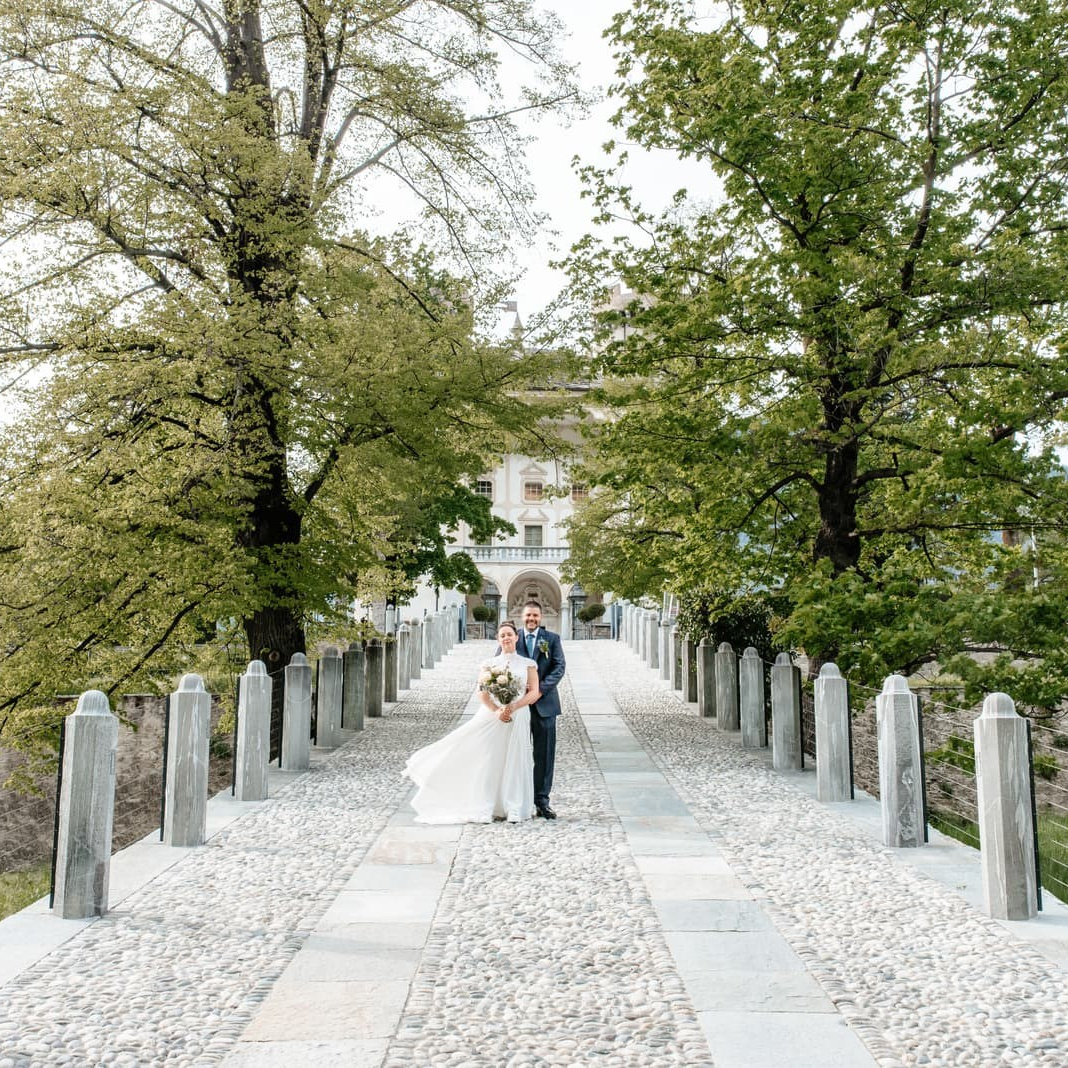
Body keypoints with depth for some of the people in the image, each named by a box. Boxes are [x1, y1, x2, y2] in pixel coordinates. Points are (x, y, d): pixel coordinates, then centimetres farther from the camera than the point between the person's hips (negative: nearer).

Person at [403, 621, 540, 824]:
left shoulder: (528, 664, 6)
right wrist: (497, 711, -15)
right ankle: (484, 810, 2)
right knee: (488, 762, -3)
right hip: (492, 715, 0)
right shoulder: (490, 664, 8)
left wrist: (513, 707, -14)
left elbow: (534, 692, 0)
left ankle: (513, 810, 10)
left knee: (514, 762, 2)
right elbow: (482, 693, 1)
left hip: (518, 718, 0)